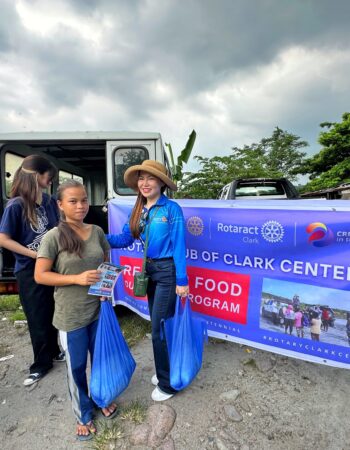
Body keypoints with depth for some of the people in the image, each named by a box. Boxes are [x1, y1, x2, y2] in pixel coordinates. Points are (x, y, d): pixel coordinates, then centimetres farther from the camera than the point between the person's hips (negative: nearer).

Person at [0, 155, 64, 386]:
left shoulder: (48, 201, -1)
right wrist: (35, 254, -17)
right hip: (29, 271, -4)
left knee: (52, 313, 18)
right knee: (37, 318, 11)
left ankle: (53, 351, 42)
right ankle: (41, 364, 33)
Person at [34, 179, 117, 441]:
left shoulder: (97, 232, -1)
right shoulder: (54, 237, -14)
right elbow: (40, 275, -12)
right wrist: (77, 278, -23)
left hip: (99, 310, 4)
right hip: (71, 316, -3)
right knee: (77, 366, 16)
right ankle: (83, 414, 42)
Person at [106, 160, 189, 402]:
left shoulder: (172, 209, -15)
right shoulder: (138, 210, 4)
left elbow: (179, 246, -16)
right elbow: (125, 239, 5)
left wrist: (182, 281, -16)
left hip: (168, 271, -7)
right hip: (150, 269, 7)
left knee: (159, 329, 3)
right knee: (159, 325, 20)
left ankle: (167, 384, 27)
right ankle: (165, 371, 44)